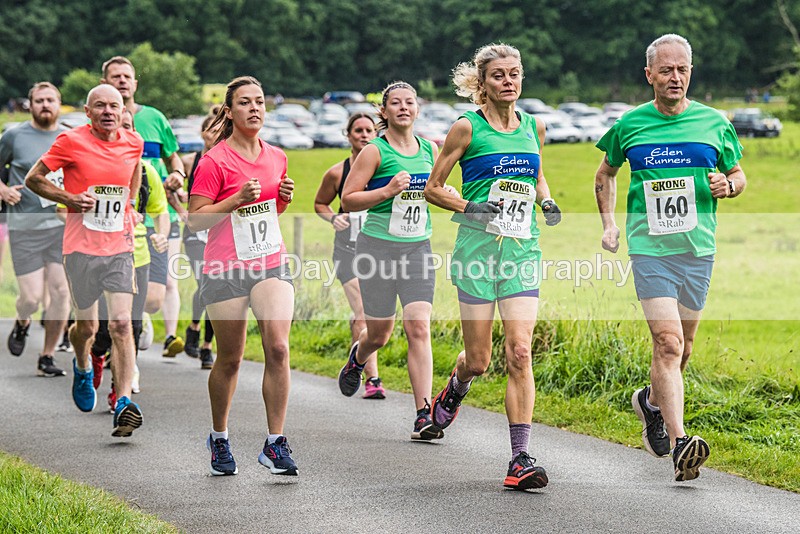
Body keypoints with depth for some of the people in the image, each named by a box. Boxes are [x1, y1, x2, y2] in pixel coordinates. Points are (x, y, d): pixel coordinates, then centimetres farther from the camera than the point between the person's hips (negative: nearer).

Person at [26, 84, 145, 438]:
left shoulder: (133, 143, 5)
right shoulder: (71, 142, -6)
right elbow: (33, 179, 1)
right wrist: (68, 198, -12)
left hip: (119, 246, 2)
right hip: (81, 246, -2)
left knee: (121, 323, -10)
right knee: (86, 325, 5)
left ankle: (123, 405, -13)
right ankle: (82, 368, 40)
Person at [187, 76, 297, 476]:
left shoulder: (276, 157, 10)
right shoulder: (215, 161, -7)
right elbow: (195, 220, -8)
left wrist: (285, 198, 3)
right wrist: (237, 200, -18)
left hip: (272, 263, 4)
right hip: (226, 268, -4)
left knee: (278, 348, -13)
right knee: (229, 359, 5)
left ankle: (274, 444, -8)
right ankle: (219, 439, 27)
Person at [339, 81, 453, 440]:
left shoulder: (430, 149, 9)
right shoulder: (375, 152, -6)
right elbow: (348, 200, -8)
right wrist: (388, 190, -20)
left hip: (418, 248, 3)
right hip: (378, 246, -3)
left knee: (419, 329, -11)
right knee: (379, 333, 6)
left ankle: (423, 417, -12)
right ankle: (357, 359, 45)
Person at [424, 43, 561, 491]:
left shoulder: (534, 127, 10)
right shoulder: (468, 128, -2)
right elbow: (433, 188, 3)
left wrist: (547, 202, 9)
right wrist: (469, 207, -13)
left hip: (523, 250, 3)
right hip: (478, 247, -3)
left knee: (520, 352, -10)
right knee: (479, 359, 3)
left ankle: (521, 459, -11)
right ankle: (455, 389, 41)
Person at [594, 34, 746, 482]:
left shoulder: (714, 123, 4)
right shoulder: (630, 125, 3)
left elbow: (738, 175, 16)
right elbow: (606, 174, 20)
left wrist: (727, 185, -7)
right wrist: (609, 223, 7)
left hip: (698, 248, 2)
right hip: (649, 247, -2)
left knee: (682, 348, 12)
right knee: (668, 343, -16)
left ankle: (652, 402, 43)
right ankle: (679, 445, -22)